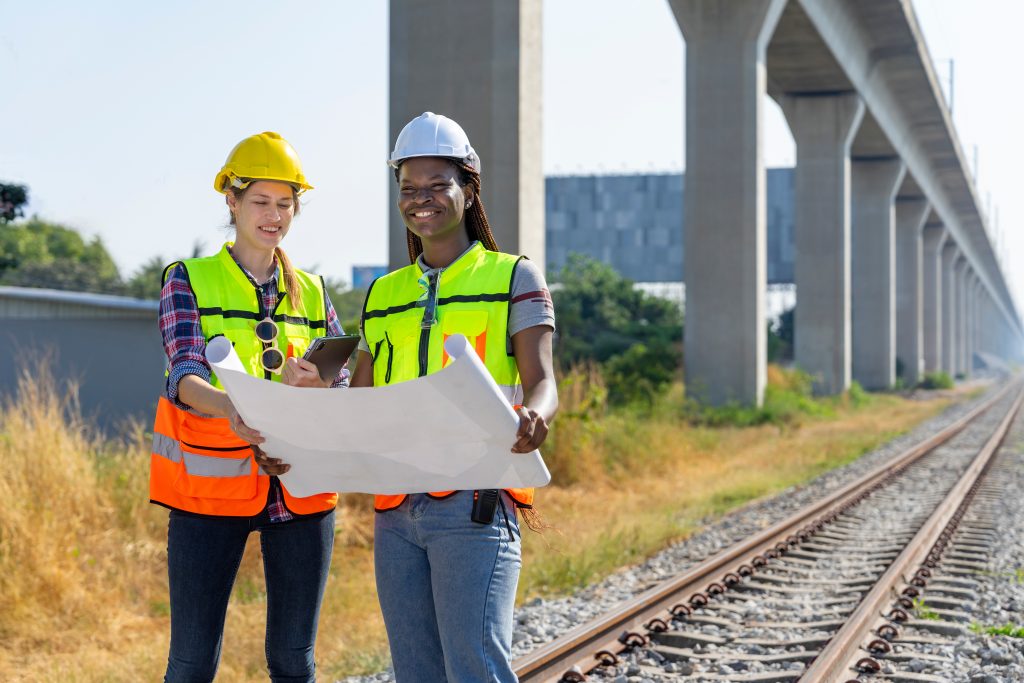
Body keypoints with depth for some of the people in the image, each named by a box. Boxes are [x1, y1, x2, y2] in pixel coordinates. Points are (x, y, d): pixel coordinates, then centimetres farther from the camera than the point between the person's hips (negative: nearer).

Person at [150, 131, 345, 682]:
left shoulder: (312, 293, 13)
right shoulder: (189, 281, 3)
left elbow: (343, 389, 2)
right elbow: (184, 376, -13)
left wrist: (314, 382, -22)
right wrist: (228, 406, -35)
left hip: (301, 489, 3)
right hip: (211, 487, -3)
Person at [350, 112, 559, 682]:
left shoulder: (512, 277, 5)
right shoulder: (385, 295, 18)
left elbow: (543, 385, -7)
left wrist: (535, 414, -31)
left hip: (474, 502, -5)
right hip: (397, 508, 5)